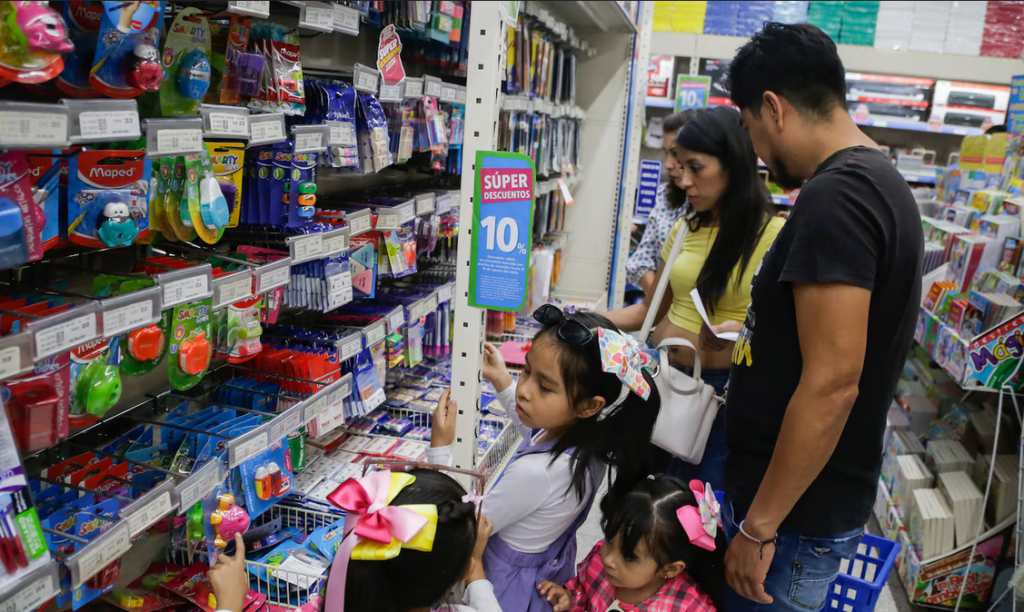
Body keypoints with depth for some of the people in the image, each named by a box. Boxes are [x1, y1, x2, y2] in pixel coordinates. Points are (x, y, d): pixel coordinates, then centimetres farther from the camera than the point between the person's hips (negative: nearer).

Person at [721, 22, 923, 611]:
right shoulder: (882, 181, 10)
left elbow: (831, 386, -27)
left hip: (796, 516, -9)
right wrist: (729, 351, 24)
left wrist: (758, 526, -20)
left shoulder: (833, 196, -22)